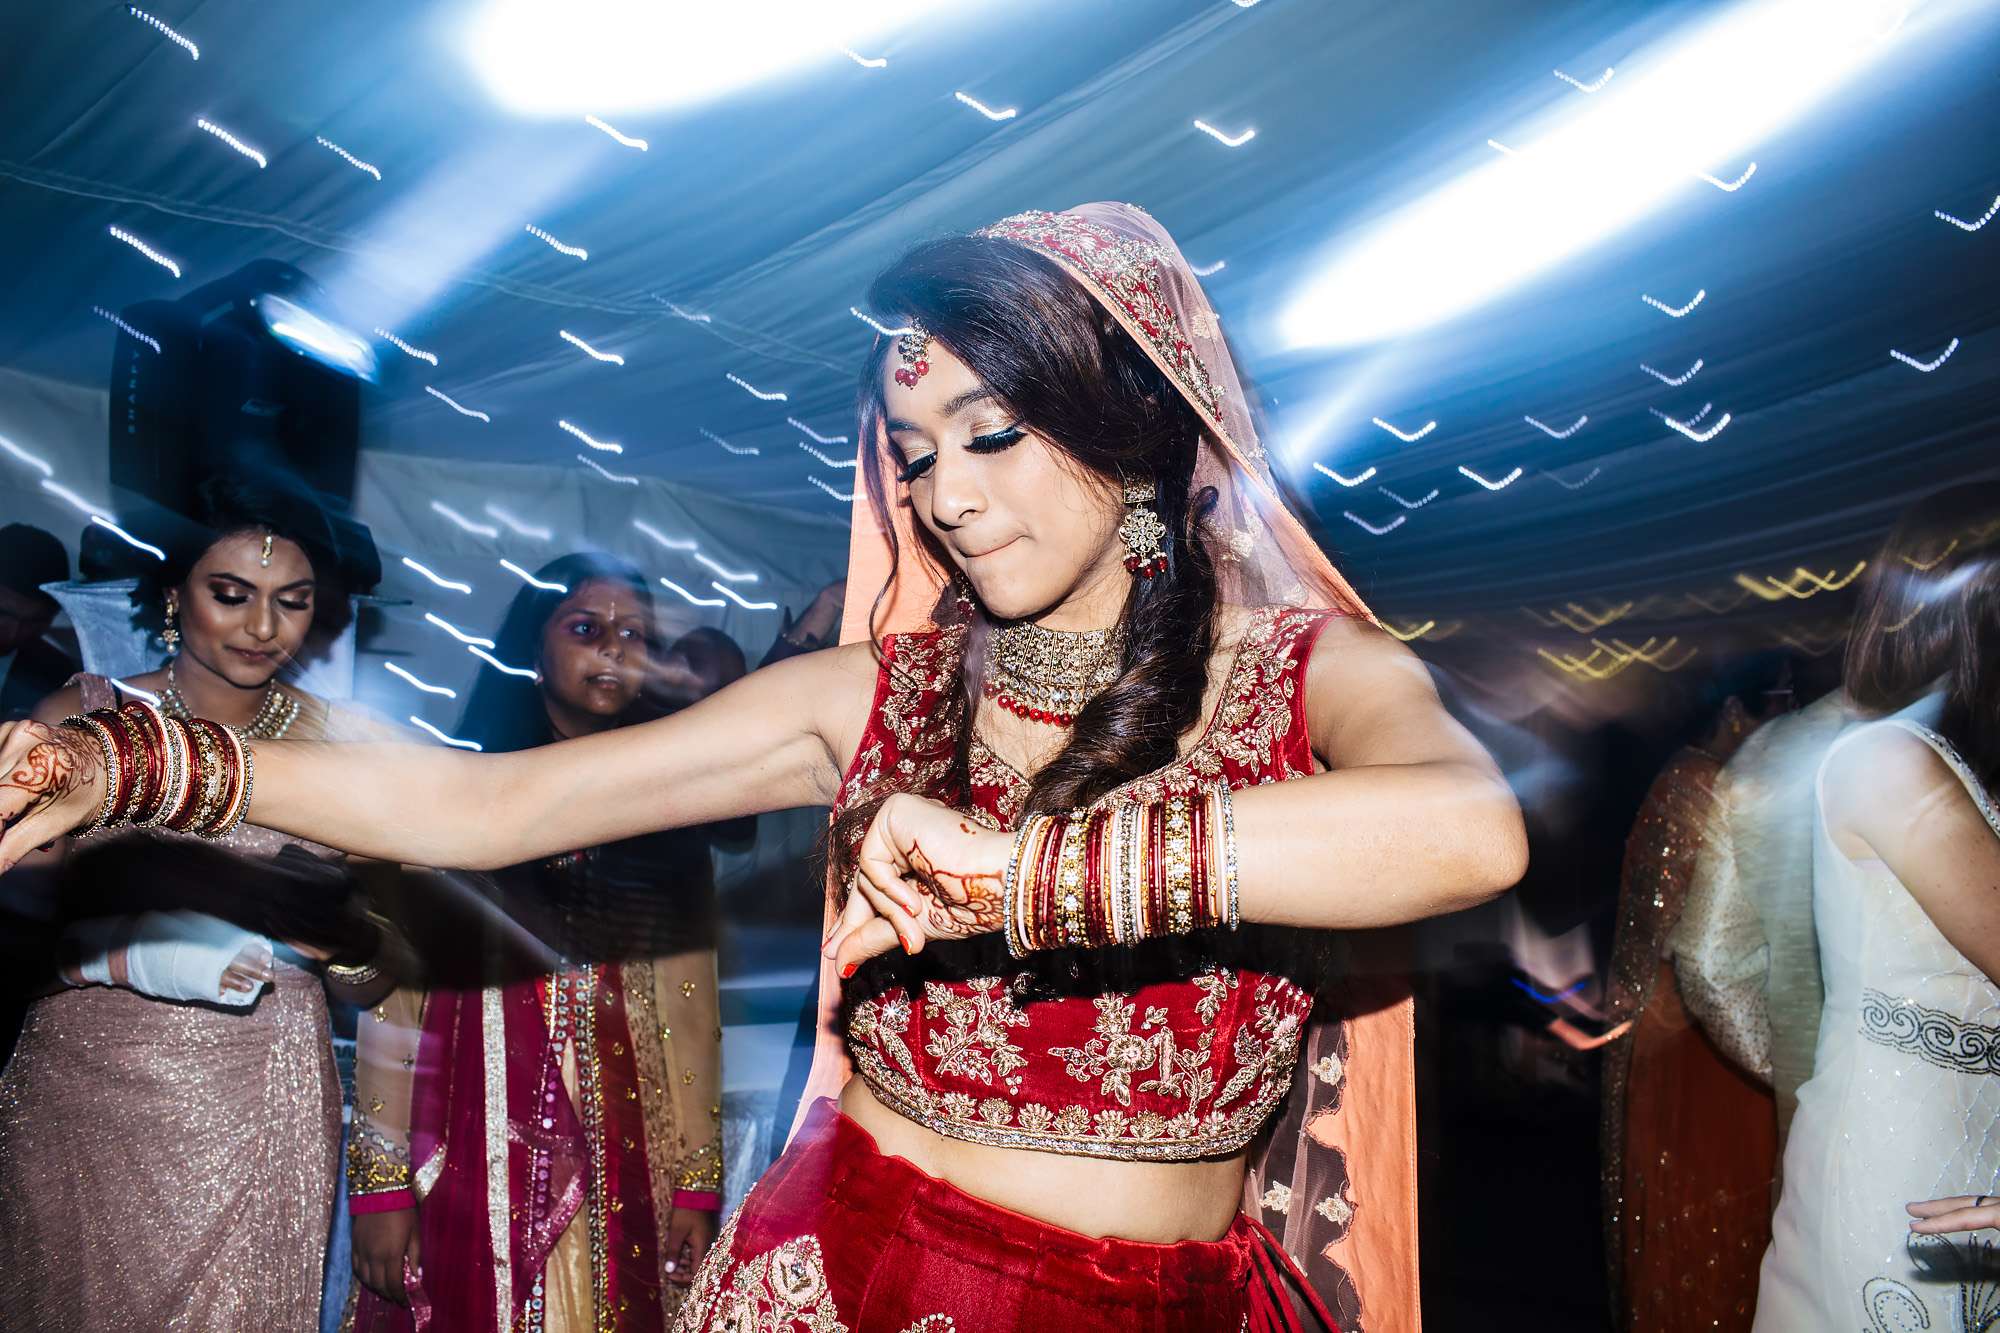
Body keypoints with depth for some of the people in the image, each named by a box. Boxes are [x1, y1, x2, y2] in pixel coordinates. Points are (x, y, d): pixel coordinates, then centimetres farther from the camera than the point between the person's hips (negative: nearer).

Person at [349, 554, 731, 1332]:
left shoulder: (667, 820, 5)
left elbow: (689, 1013, 4)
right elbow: (393, 1000, -3)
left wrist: (697, 1183, 1)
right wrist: (380, 1182, -6)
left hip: (620, 1170, 2)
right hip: (468, 1156, -2)